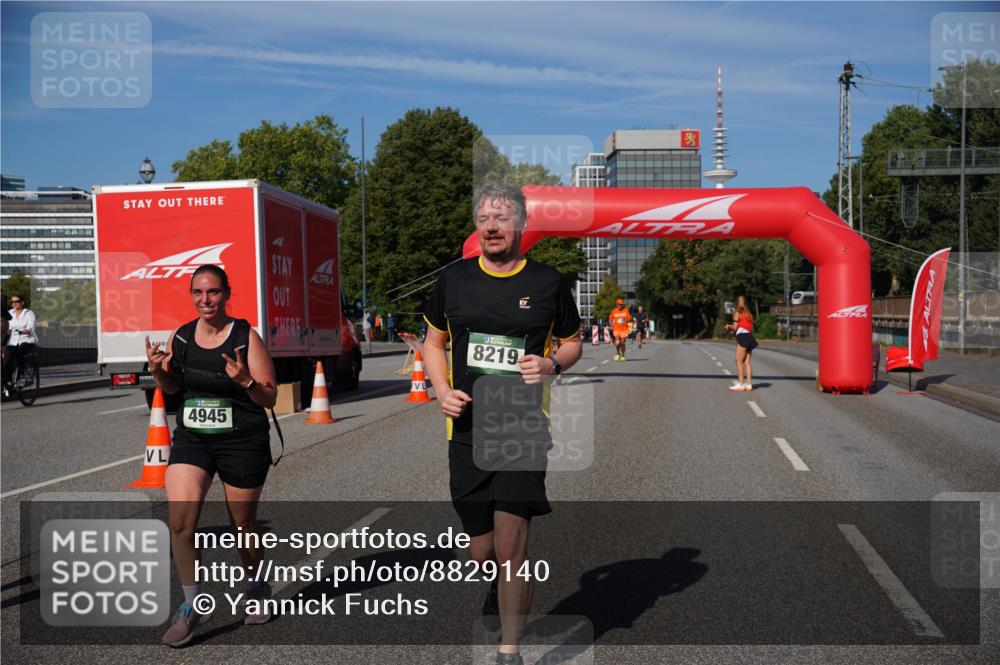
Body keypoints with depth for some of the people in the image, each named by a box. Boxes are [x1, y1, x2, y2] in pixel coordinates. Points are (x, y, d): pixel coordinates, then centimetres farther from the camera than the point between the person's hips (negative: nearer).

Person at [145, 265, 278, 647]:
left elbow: (270, 398, -9)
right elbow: (172, 387, 17)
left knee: (242, 525, 11)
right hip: (191, 440, 3)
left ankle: (256, 590, 39)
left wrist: (245, 381, -27)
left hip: (242, 443, -3)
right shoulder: (179, 337, 2)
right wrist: (157, 369, -3)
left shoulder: (245, 336, -10)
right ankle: (192, 606, 6)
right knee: (179, 522, -13)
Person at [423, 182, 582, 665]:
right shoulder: (453, 279, 6)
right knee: (481, 552, 11)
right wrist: (442, 389, -1)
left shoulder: (548, 282, 1)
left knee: (510, 547, -8)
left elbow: (573, 343, 13)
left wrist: (551, 363, -9)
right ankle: (499, 590, 46)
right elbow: (433, 342, 16)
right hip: (467, 431, 3)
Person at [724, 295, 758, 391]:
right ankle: (749, 384, 3)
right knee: (747, 362, 6)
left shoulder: (737, 313, 0)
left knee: (739, 361, -5)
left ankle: (740, 384, -10)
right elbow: (751, 329, 17)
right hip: (750, 337, 7)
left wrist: (729, 326, 15)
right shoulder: (749, 313, 19)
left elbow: (735, 327, -5)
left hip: (742, 337, -7)